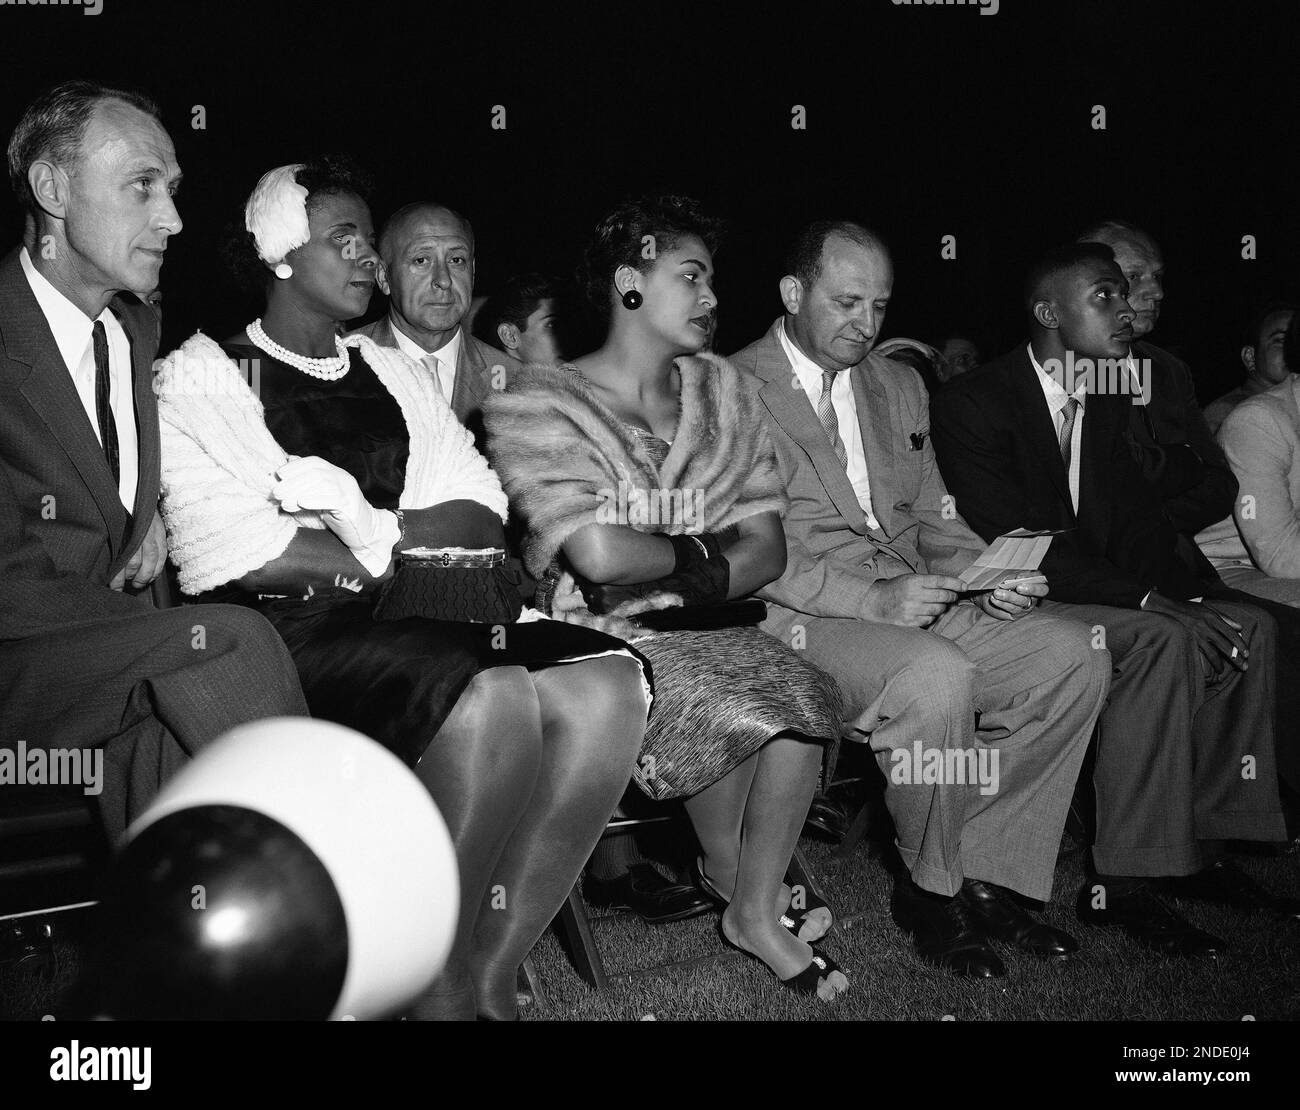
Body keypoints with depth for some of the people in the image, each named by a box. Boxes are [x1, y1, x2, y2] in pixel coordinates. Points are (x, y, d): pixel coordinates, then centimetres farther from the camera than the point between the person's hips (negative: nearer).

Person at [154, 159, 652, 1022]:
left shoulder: (395, 374, 24)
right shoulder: (203, 378, 7)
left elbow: (479, 516, 11)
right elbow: (230, 554, -9)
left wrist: (371, 528, -9)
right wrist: (408, 551, -4)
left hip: (418, 619, 6)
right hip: (293, 630, -5)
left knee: (606, 681, -22)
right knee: (493, 696, -33)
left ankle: (496, 969, -13)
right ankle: (440, 989, -13)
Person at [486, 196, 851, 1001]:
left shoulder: (718, 390, 12)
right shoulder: (539, 406, -6)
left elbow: (765, 548, 4)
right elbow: (597, 554, -21)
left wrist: (655, 583, -11)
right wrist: (697, 556, -4)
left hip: (703, 630, 5)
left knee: (804, 691, -22)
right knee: (733, 706, -26)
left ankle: (756, 907, -1)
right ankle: (730, 870, 5)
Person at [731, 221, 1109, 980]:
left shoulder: (900, 386, 19)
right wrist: (872, 597, -23)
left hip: (918, 602, 7)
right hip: (801, 620, -7)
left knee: (1074, 656, -11)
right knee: (938, 674, -34)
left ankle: (986, 876, -3)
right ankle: (932, 893, -8)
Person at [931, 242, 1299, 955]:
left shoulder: (1108, 404, 13)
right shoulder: (971, 403, -13)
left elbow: (1137, 522, 9)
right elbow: (1017, 539, -22)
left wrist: (1191, 600, -11)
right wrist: (1148, 600, -26)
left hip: (1100, 592, 8)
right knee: (1161, 641, -29)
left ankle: (1196, 848, -3)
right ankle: (1120, 884, -24)